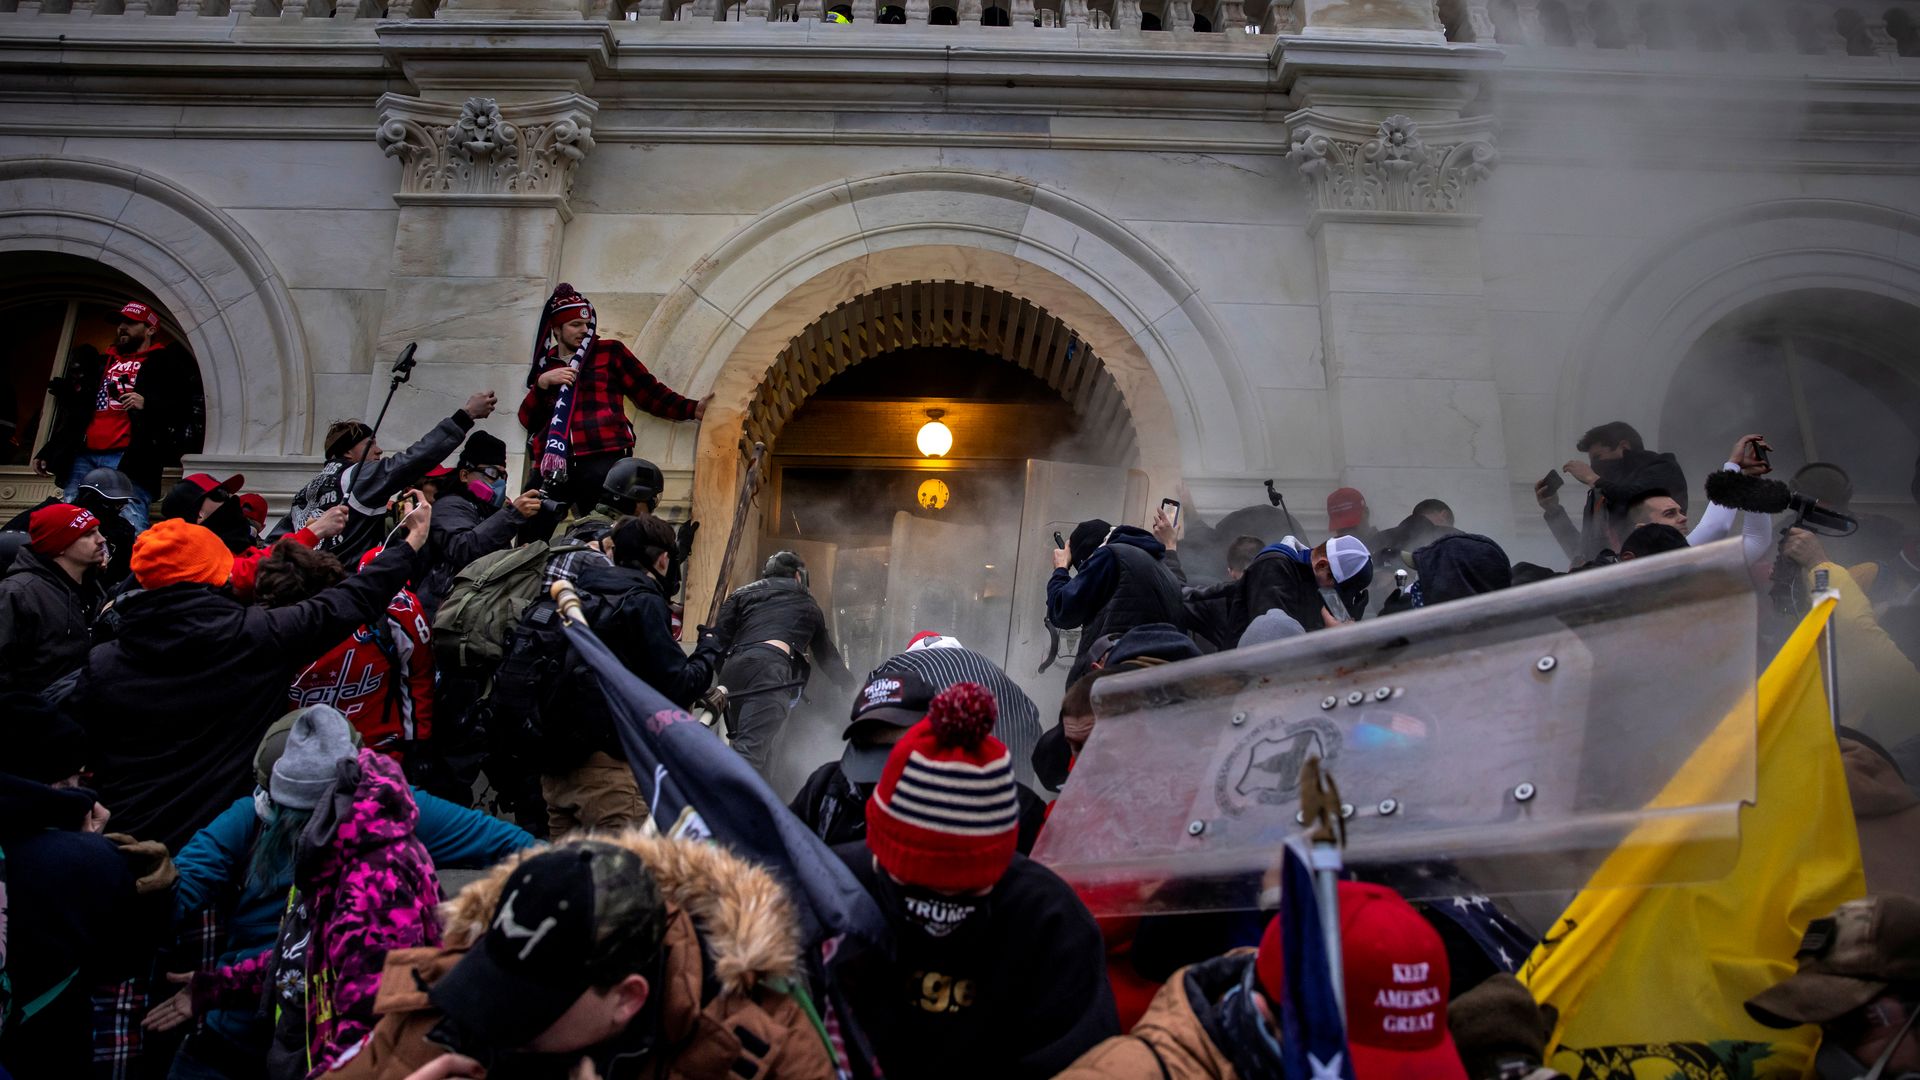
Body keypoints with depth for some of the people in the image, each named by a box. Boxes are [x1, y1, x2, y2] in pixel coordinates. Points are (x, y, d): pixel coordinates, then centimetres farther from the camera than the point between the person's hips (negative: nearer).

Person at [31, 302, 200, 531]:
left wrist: (148, 404, -16)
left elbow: (184, 405, 0)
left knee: (130, 527, -21)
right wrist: (48, 452, 24)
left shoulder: (167, 362, 12)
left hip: (129, 459, -7)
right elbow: (72, 412, 29)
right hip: (83, 457, 7)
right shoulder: (101, 362, 28)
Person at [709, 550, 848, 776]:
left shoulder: (743, 593, 31)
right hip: (770, 666, -4)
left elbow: (719, 639, 16)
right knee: (752, 751, -19)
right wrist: (851, 688, 49)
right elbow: (828, 655, 37)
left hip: (732, 668, 4)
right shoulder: (807, 604, 30)